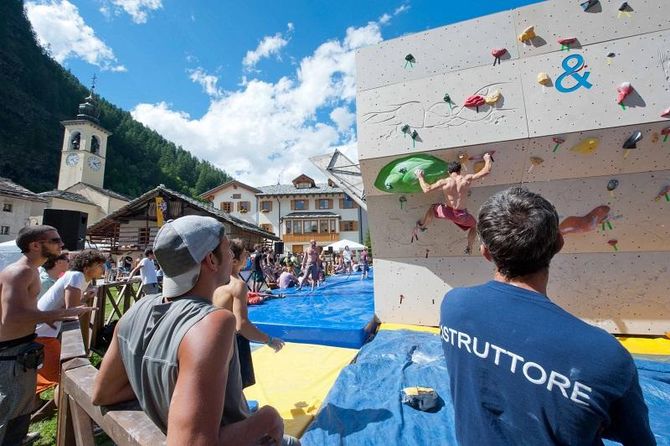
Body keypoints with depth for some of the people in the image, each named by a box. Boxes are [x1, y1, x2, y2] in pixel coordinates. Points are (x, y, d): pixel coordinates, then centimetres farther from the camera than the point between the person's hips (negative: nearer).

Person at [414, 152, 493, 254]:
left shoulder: (444, 182, -12)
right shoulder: (467, 179, -9)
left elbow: (426, 189, -19)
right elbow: (487, 171, -2)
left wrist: (421, 177, -3)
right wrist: (487, 159, 19)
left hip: (447, 212, 0)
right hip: (461, 215, 0)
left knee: (432, 208, 33)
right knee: (474, 225, 34)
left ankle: (422, 226, 46)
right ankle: (469, 248, 38)